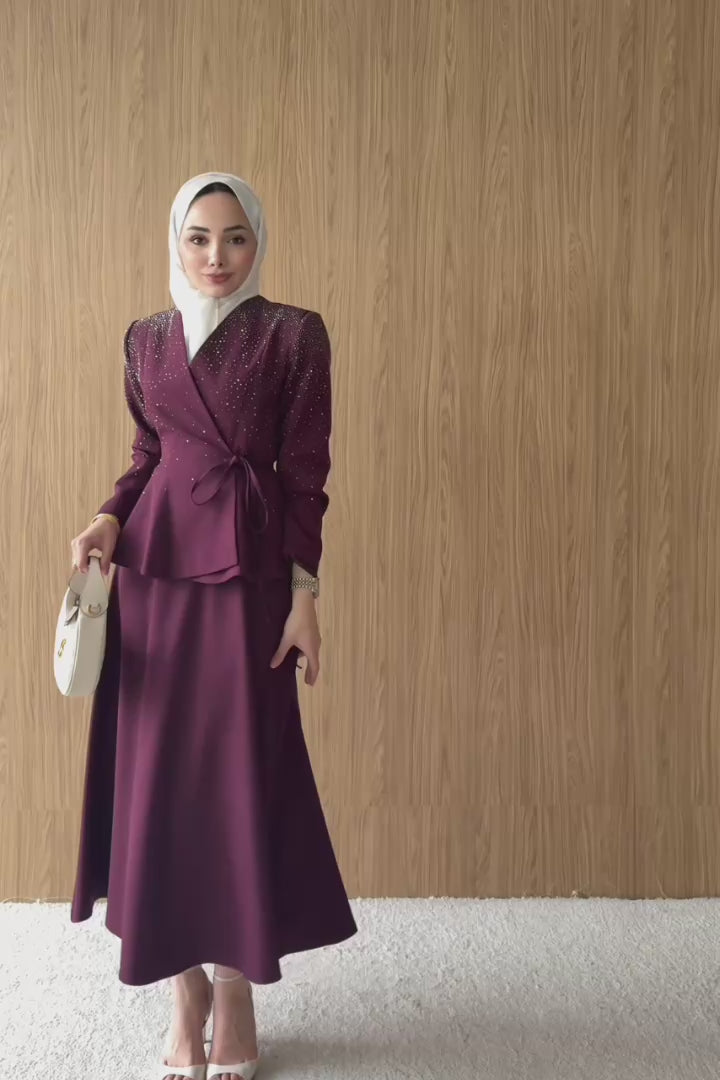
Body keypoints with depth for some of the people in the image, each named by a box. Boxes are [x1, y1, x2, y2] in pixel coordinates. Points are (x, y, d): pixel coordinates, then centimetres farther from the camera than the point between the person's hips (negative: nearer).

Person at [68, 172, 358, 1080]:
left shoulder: (293, 334, -1)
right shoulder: (146, 339, 11)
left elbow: (305, 475, -3)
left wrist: (303, 599, -8)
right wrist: (108, 519, -3)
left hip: (248, 573, -3)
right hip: (154, 573, 4)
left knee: (241, 775, 0)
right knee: (155, 776, 5)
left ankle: (237, 991, 18)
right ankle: (185, 988, 21)